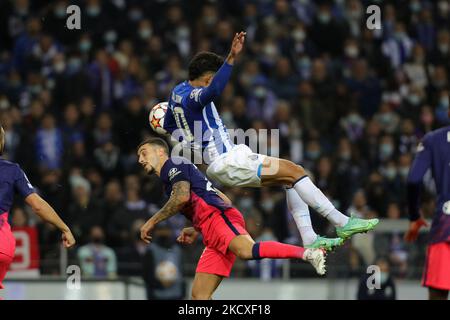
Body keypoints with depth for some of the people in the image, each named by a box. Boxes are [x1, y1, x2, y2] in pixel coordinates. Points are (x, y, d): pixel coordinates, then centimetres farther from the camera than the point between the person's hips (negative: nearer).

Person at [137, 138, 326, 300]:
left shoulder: (173, 164, 9)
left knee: (247, 251, -37)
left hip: (217, 216, -10)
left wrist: (152, 222, -4)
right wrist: (196, 231, 33)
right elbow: (225, 200, 36)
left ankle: (308, 253, -48)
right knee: (199, 295, 2)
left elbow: (182, 197, -11)